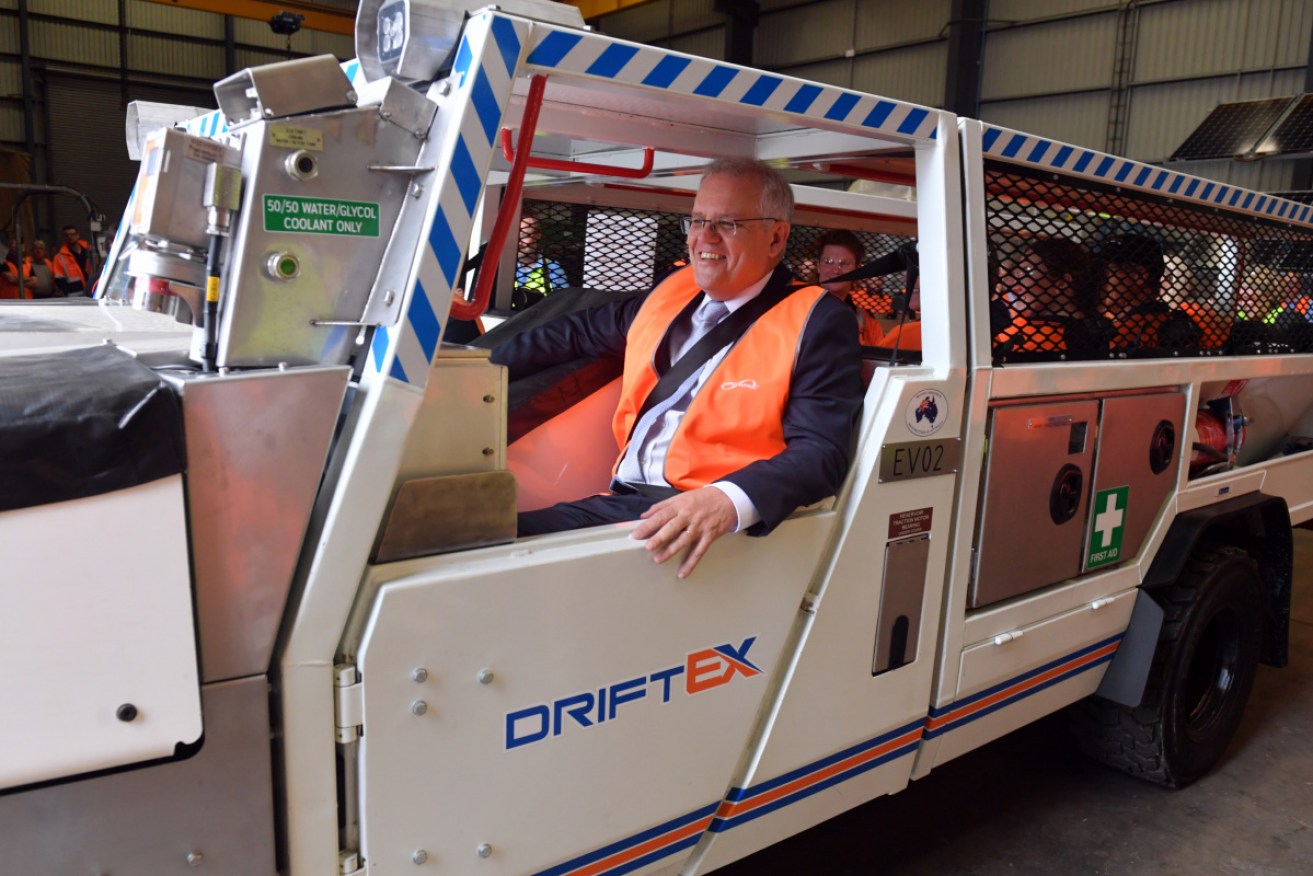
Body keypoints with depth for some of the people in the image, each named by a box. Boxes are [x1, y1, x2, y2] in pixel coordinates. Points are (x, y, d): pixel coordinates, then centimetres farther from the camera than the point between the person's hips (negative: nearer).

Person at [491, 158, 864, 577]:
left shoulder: (817, 323, -2)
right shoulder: (674, 290, 16)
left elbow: (821, 451, -12)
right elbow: (579, 334, 30)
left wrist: (728, 501, -30)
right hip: (617, 503, 6)